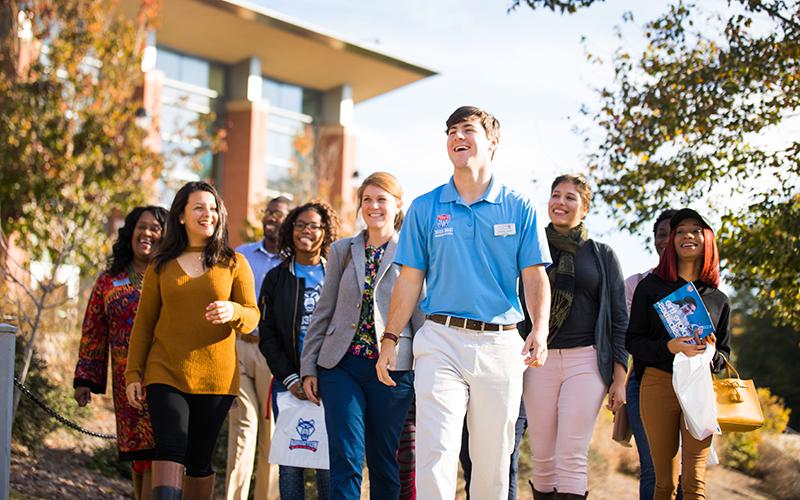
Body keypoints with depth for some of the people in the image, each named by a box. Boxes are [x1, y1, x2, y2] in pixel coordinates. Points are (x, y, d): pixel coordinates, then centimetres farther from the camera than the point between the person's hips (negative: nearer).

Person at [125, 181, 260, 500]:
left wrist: (232, 311, -23)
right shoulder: (161, 266, 9)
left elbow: (252, 316, 0)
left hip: (215, 377, 0)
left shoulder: (234, 263, 7)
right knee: (170, 450, -15)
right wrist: (133, 374, 5)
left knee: (199, 459, 6)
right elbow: (144, 322, 11)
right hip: (165, 373, 0)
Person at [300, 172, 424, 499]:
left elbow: (421, 315, 2)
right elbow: (323, 312, 12)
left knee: (384, 461, 7)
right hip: (342, 364, 2)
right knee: (346, 459, -4)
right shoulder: (342, 250, 11)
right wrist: (309, 367, 8)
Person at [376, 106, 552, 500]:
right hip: (440, 340, 0)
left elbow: (534, 277, 2)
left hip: (500, 344, 1)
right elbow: (410, 280, 7)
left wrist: (539, 332, -15)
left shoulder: (519, 208, 5)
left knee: (493, 459, 8)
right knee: (436, 452, -11)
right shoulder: (425, 208, 7)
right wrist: (390, 340, 1)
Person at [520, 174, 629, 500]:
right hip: (539, 360, 2)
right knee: (542, 458, 1)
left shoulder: (602, 255, 9)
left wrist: (619, 379, 0)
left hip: (586, 360, -1)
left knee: (572, 458, -9)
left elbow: (619, 320, 7)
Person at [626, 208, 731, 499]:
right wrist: (670, 347, -16)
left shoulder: (718, 299, 12)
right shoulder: (650, 287, 6)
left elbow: (725, 352, 17)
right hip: (658, 385, -1)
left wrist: (712, 355, -7)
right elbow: (632, 340, 3)